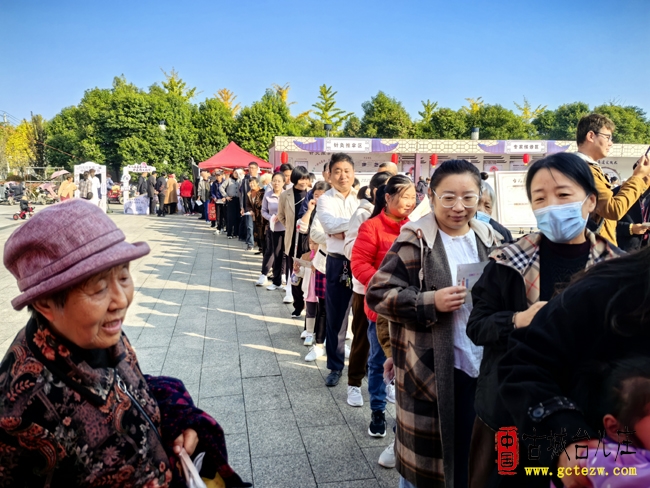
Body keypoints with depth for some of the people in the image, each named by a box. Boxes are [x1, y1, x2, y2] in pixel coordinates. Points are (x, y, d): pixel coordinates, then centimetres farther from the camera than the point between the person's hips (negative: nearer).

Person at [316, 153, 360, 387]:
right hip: (338, 264, -1)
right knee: (336, 318, 7)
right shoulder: (325, 200, 1)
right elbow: (330, 225, -18)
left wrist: (343, 231, -18)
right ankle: (335, 366, 23)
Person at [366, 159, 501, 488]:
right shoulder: (414, 242, -10)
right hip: (431, 370, -5)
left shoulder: (490, 239, 7)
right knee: (428, 454, 10)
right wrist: (430, 303, -23)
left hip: (483, 366, 5)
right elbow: (378, 293, -13)